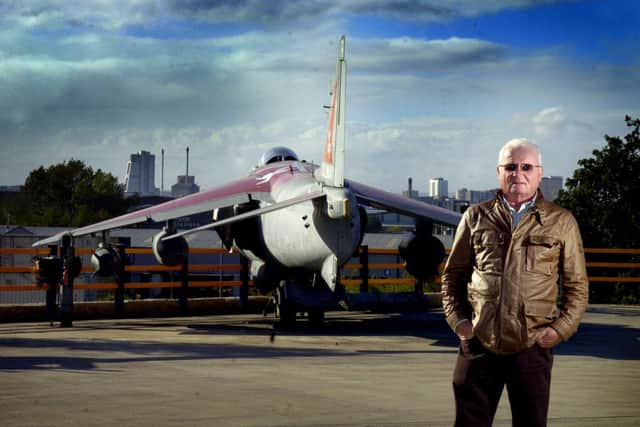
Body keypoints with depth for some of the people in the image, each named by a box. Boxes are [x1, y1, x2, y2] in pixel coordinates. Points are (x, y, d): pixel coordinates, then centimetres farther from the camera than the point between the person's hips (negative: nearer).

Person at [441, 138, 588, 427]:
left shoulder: (561, 222, 5)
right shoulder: (476, 217, 8)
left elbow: (577, 286, 8)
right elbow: (453, 275, 14)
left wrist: (561, 329, -4)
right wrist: (457, 319, 1)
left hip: (532, 348, -1)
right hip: (478, 345, 1)